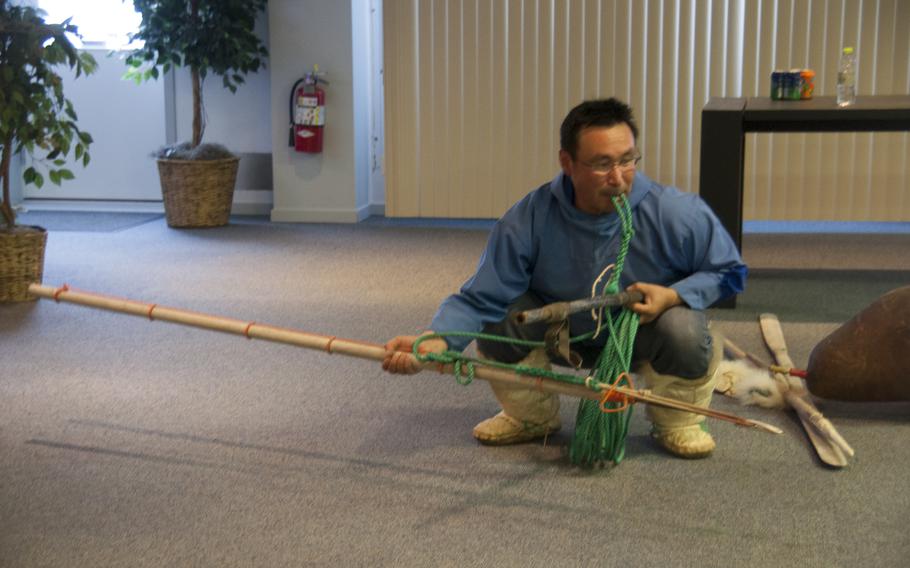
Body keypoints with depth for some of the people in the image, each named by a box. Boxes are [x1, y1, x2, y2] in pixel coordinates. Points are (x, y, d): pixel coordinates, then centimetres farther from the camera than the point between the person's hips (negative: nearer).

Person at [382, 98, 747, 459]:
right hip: (566, 334, 2)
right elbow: (479, 299, -25)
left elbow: (729, 272, -11)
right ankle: (533, 418, 7)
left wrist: (673, 295, -30)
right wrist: (435, 341, -45)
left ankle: (677, 423, 1)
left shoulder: (678, 214, -25)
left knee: (684, 330, -34)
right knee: (499, 319, -24)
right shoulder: (529, 219, -25)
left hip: (644, 333, -1)